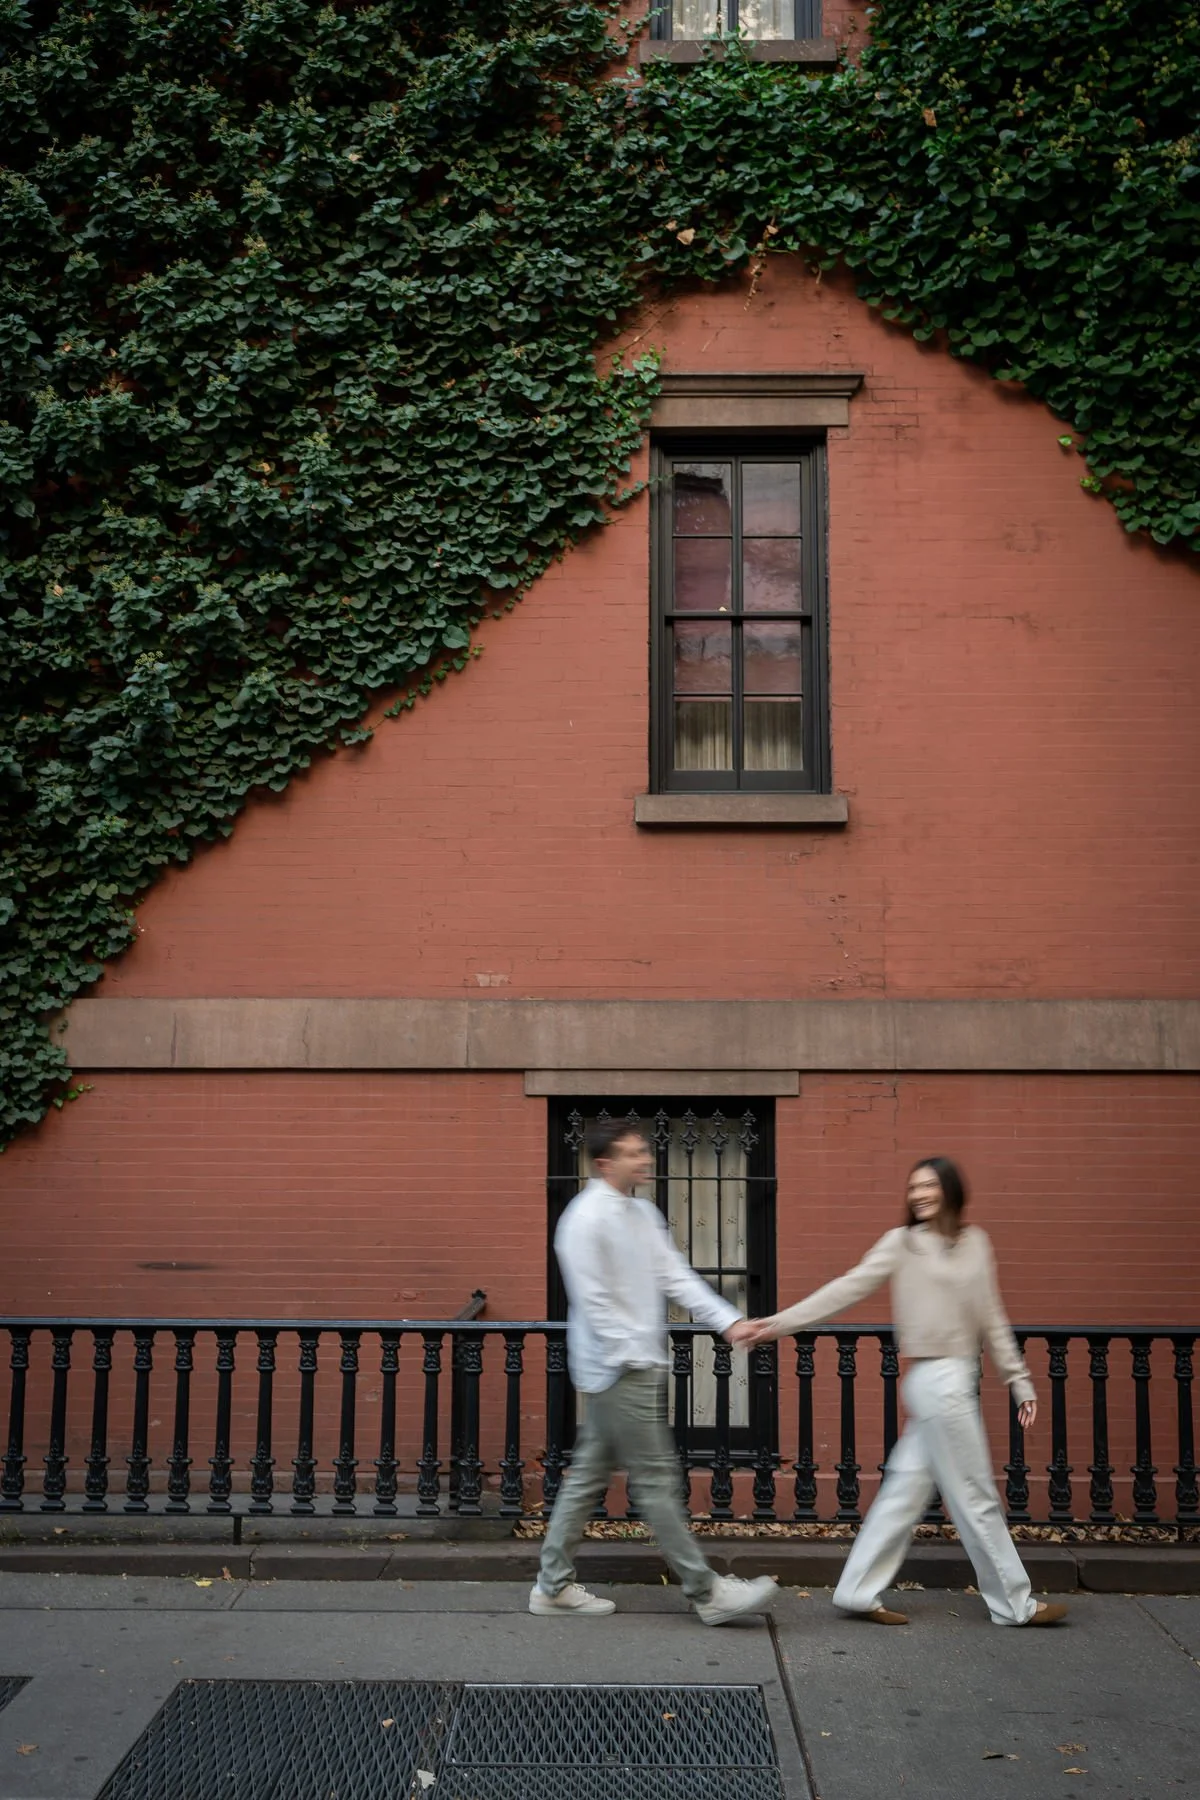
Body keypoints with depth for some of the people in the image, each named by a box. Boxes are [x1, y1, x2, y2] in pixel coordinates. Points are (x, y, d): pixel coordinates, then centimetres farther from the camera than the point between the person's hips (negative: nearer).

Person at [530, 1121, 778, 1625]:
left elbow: (677, 1277, 8)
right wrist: (630, 1357, -18)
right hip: (618, 1370, -9)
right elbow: (593, 1300, -18)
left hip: (639, 1366, 9)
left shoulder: (644, 1214, 12)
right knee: (656, 1479, -2)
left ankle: (553, 1586, 23)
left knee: (588, 1476, 14)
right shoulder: (586, 1219, -15)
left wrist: (728, 1320, -3)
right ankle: (707, 1592, 5)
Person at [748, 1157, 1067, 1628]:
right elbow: (848, 1288, -5)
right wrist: (782, 1321, -11)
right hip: (937, 1379, -6)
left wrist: (1019, 1381, 11)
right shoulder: (903, 1243, -4)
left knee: (906, 1490, 10)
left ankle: (858, 1592, 18)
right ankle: (1015, 1603, 15)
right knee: (976, 1498, 3)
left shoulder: (976, 1243, 11)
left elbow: (992, 1320, 14)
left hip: (958, 1380, 6)